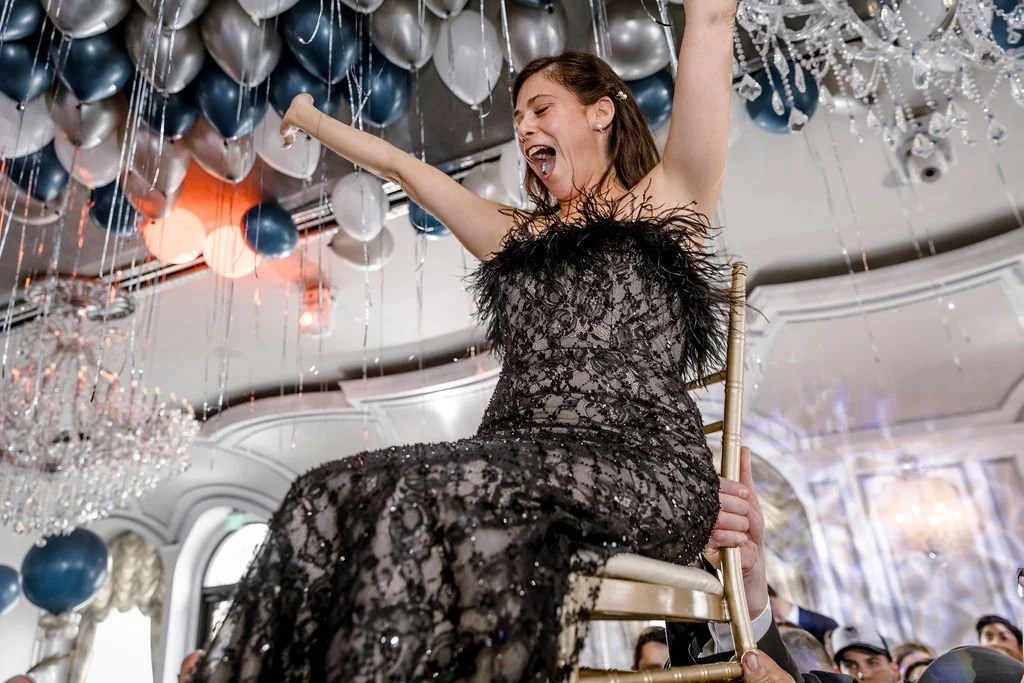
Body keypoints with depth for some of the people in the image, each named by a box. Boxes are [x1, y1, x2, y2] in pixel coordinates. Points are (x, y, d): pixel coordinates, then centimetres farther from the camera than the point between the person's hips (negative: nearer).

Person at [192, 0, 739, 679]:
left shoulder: (667, 199, 14)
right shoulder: (516, 235, 27)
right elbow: (401, 165, 37)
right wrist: (310, 118, 48)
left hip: (643, 462, -4)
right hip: (516, 463, 5)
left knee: (411, 497, -31)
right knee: (332, 497, -23)